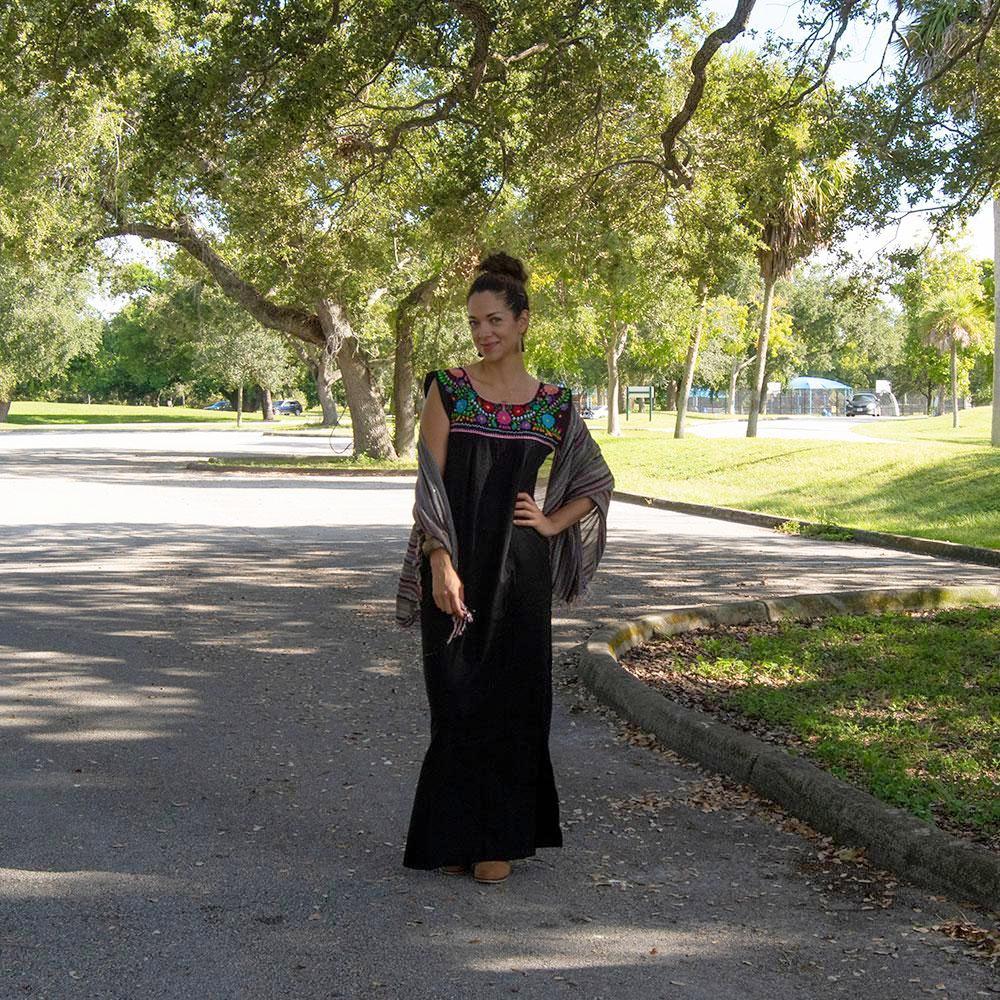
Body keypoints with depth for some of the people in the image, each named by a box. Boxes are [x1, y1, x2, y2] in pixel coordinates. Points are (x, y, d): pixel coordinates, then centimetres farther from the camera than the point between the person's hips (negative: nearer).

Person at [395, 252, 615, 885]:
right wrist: (441, 566, -14)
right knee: (458, 701, 3)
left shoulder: (554, 404, 5)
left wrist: (551, 523, 1)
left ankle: (502, 837, 17)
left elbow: (598, 481, 17)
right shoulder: (448, 389, 1)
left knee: (513, 700, 4)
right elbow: (430, 483, -5)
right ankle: (457, 837, 16)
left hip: (519, 570, 1)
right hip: (456, 565, -1)